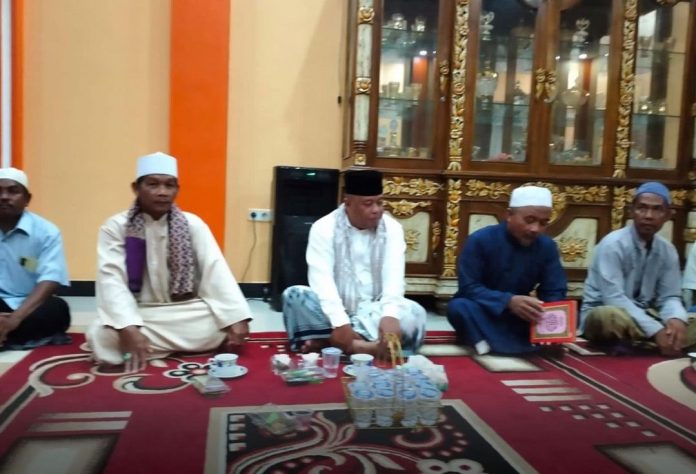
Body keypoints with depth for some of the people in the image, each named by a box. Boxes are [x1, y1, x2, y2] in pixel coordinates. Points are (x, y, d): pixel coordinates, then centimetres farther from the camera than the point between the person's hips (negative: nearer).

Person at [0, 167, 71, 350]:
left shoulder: (46, 232, -4)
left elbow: (49, 282, -14)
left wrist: (15, 318, -29)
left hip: (28, 307, -1)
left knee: (57, 309, -32)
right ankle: (32, 336, -20)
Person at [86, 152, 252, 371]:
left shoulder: (193, 224, -2)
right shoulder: (115, 227, -5)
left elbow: (216, 272, -11)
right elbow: (111, 280, -16)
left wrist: (236, 319, -24)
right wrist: (129, 328, -32)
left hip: (185, 312, 1)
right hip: (139, 313, -1)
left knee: (224, 326, -26)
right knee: (102, 336, -31)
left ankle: (155, 347, -5)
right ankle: (183, 345, -13)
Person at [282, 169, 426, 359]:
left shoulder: (392, 228, -4)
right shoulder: (324, 228, -9)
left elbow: (394, 277, -17)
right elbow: (322, 280, -20)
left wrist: (389, 316, -37)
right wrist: (340, 323, -35)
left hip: (374, 311, 2)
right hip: (333, 312, -1)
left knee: (415, 313, -27)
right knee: (294, 295, -28)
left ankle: (327, 340, -29)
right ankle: (369, 346, -34)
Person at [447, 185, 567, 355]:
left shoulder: (547, 246, -6)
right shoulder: (481, 239, -17)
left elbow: (554, 293, -6)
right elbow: (468, 288, -21)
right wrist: (509, 301, -37)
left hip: (518, 318, 3)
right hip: (483, 314, -3)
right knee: (459, 307, -35)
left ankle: (491, 342, -25)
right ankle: (527, 346, -32)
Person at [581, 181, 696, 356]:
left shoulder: (668, 250, 1)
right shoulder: (613, 244, -18)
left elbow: (669, 297, 0)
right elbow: (613, 298, -26)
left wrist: (676, 319, -24)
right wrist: (655, 330, -33)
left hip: (641, 316, 7)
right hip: (601, 316, -6)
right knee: (613, 316, -40)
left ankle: (632, 344, -9)